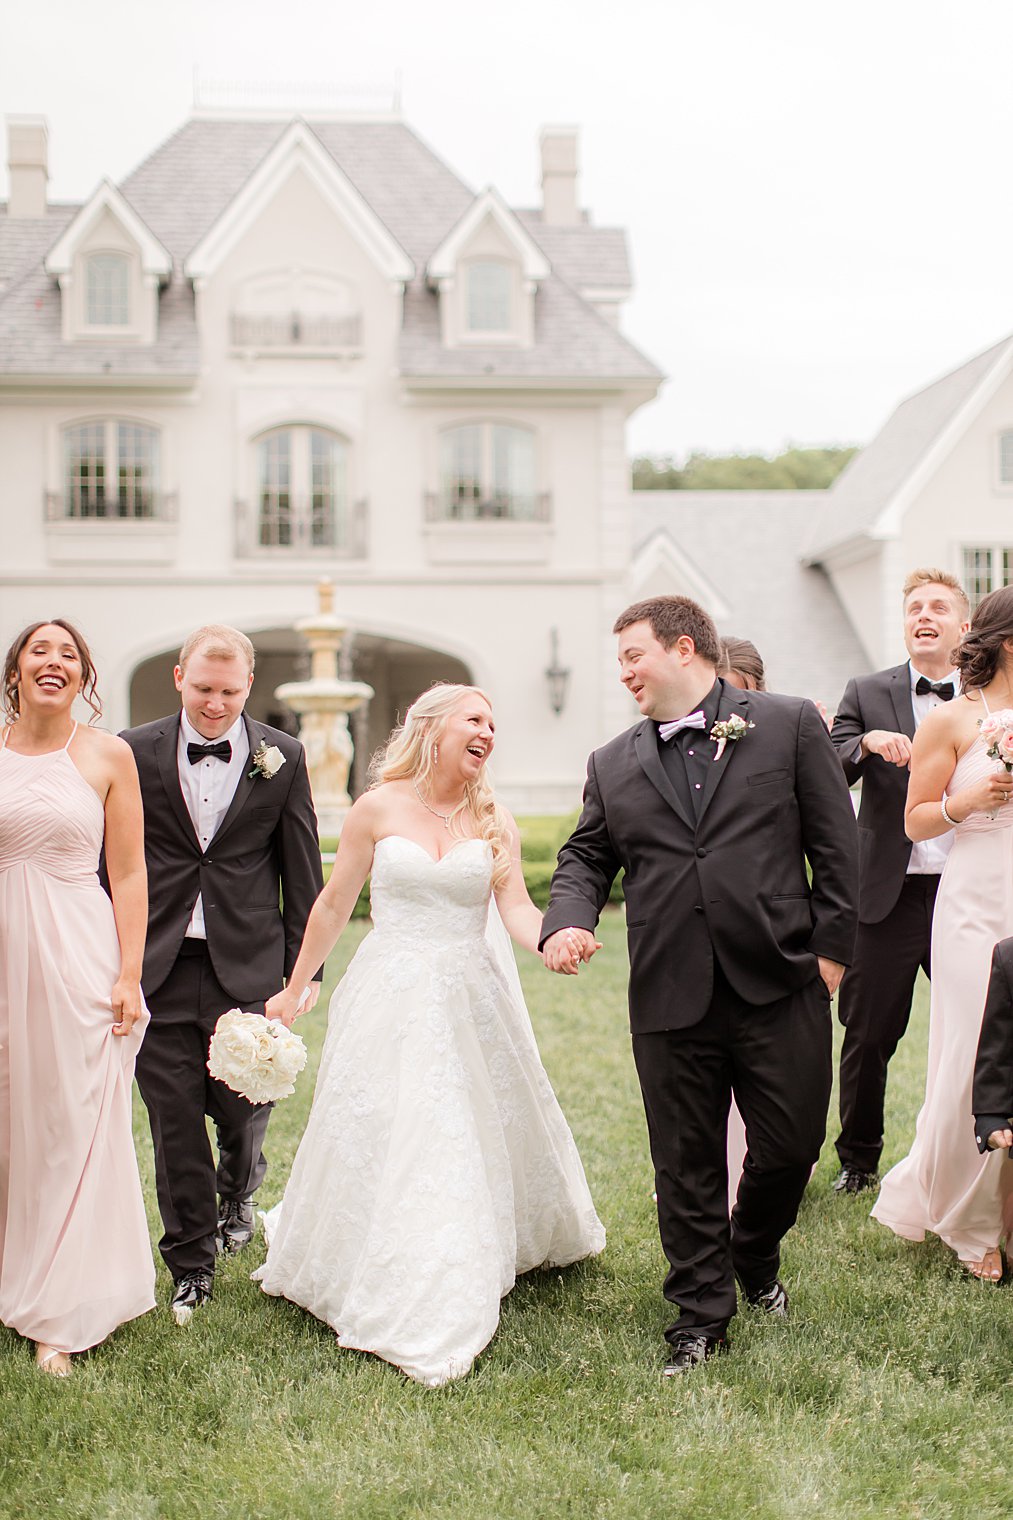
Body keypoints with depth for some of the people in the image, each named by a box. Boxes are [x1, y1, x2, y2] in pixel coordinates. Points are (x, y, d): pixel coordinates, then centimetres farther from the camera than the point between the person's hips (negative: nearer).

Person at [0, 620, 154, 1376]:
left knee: (76, 1127, 4)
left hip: (79, 957, -1)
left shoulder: (108, 755, 1)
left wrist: (129, 975, -6)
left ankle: (61, 1315, 16)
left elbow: (129, 874, 0)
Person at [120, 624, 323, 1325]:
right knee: (175, 1118, 4)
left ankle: (238, 1190, 40)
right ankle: (192, 1265, 21)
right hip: (160, 968, 0)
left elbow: (303, 870, 5)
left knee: (241, 1103, 5)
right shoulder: (137, 752, 2)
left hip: (247, 965, 0)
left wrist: (304, 966, 3)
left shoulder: (281, 757, 2)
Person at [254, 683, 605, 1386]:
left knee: (476, 1138, 9)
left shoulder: (494, 821, 3)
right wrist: (293, 987, 9)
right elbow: (334, 905, 5)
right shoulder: (378, 809, -2)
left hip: (471, 1001, 2)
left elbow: (518, 908, -6)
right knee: (382, 1147, 0)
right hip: (391, 1003, -2)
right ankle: (400, 1306, 15)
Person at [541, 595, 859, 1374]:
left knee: (791, 1144, 7)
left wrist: (832, 946, -3)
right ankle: (701, 1315, 23)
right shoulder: (614, 765, 11)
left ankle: (754, 1257, 38)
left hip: (779, 986, -2)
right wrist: (568, 920, -7)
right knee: (687, 1164, 8)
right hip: (671, 996, 2)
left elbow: (835, 841, 2)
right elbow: (585, 856, 14)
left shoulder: (789, 724, 3)